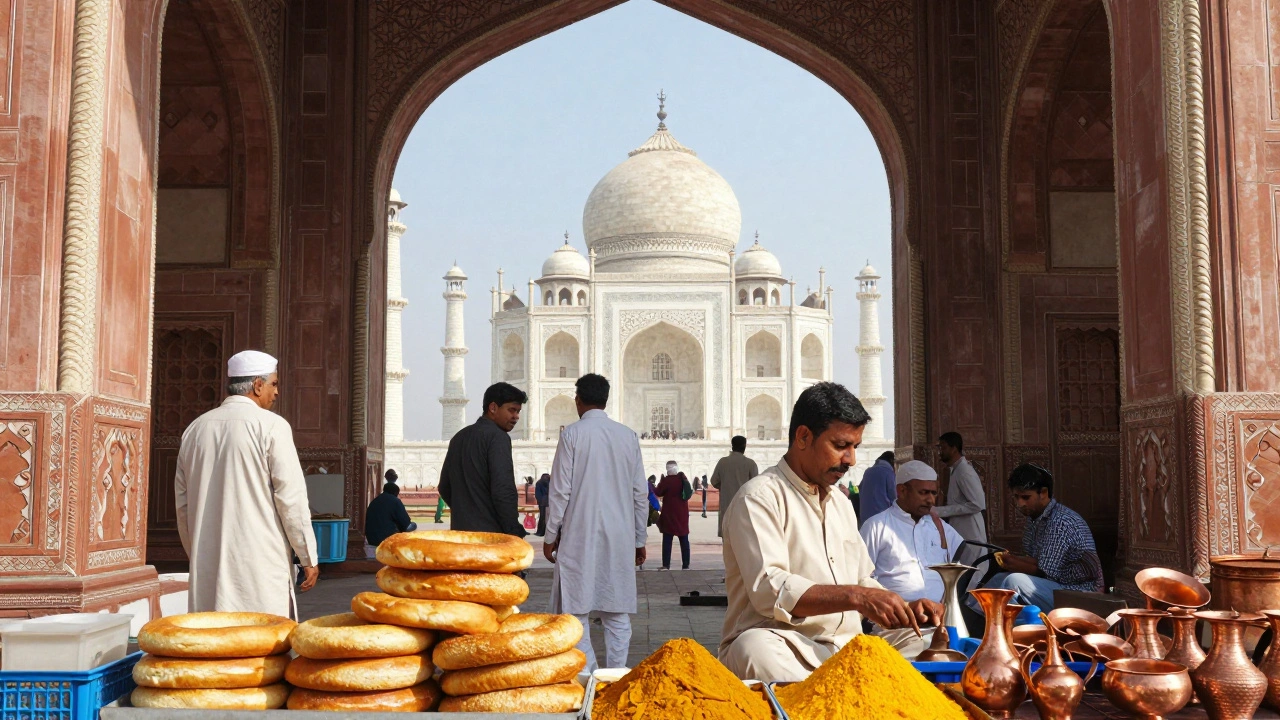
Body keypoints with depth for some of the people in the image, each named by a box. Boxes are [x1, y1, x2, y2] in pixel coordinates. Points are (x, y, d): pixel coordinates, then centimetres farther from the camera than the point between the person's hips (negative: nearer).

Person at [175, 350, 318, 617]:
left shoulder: (195, 429, 11)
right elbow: (291, 498, -8)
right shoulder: (271, 426, -6)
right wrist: (309, 558, 0)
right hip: (261, 568, -6)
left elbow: (182, 504, 16)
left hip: (207, 572, 6)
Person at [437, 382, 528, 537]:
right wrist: (515, 533, -13)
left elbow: (444, 488, 20)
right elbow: (503, 491, -18)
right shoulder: (497, 437, -9)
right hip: (490, 534, -8)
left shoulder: (459, 437, 16)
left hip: (460, 531, 8)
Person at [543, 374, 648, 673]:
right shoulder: (628, 436, 6)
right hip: (620, 538, 4)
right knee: (617, 612, 7)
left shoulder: (572, 434, -5)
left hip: (579, 536, -3)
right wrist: (639, 539, 16)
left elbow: (560, 491, -6)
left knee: (576, 610, 2)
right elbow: (641, 493, 9)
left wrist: (550, 536, 3)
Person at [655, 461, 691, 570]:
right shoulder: (683, 478, 5)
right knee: (684, 540, 8)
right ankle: (685, 565, 8)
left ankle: (666, 565, -7)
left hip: (669, 514, -5)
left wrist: (661, 481, 4)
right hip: (682, 513, 5)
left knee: (667, 540, -2)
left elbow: (658, 493, -7)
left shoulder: (667, 480, -14)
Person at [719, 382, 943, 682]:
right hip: (782, 646, -7)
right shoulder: (759, 498, -5)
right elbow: (768, 590, -19)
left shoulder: (841, 506, 23)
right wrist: (855, 597, -25)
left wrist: (904, 609, 6)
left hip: (845, 647, 7)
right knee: (756, 648, -40)